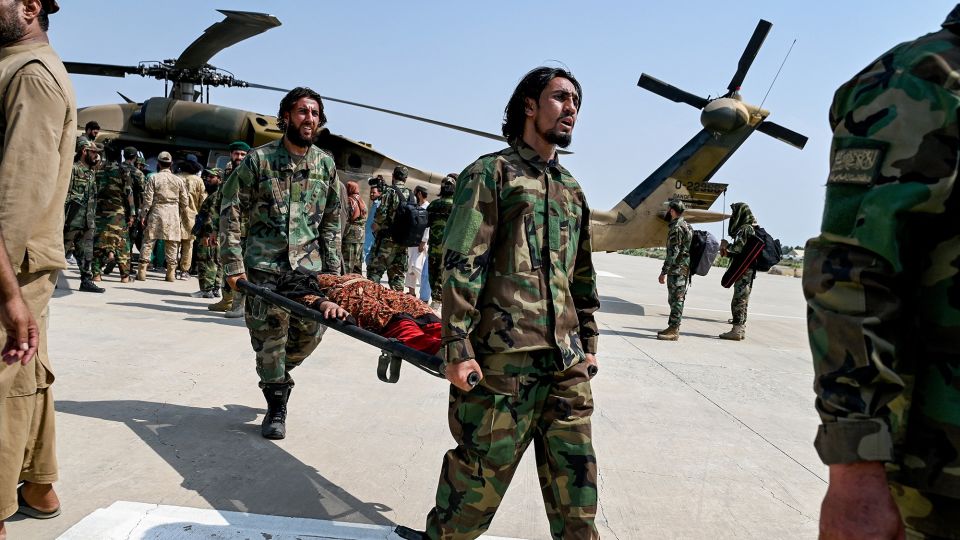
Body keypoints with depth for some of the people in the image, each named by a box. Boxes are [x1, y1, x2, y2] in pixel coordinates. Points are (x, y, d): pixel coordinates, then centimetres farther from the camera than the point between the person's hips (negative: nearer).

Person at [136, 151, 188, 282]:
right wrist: (182, 218, 16)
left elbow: (148, 199, -4)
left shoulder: (154, 178, -1)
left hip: (156, 213, -2)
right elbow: (184, 202, 8)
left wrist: (143, 215, 2)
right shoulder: (178, 180, 6)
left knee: (148, 242, 4)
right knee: (172, 244, 6)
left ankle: (142, 271, 3)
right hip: (173, 215, 2)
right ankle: (170, 273, 7)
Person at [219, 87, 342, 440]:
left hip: (309, 264, 3)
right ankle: (276, 404, 19)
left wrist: (333, 270, 7)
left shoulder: (326, 164, 7)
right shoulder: (259, 159, -2)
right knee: (269, 334, -1)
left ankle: (278, 374, 35)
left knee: (309, 333, 2)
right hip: (265, 264, -3)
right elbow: (230, 211, -2)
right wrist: (234, 265, -8)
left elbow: (331, 221, 12)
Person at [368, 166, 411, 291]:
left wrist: (375, 227, 0)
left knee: (375, 270, -2)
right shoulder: (411, 195, 10)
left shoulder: (390, 191, -7)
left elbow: (382, 214, -15)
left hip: (387, 238, -5)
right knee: (397, 273, 10)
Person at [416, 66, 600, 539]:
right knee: (480, 475, 5)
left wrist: (588, 340, 19)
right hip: (503, 359, -6)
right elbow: (461, 265, -9)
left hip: (567, 363, 6)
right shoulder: (491, 173, -1)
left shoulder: (572, 189, 19)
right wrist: (457, 347, -15)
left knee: (574, 481, 10)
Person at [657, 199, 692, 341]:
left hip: (677, 270, -10)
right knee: (676, 299, 14)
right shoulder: (685, 225, 17)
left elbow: (673, 252, -21)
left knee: (675, 299, -7)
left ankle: (673, 331, -5)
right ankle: (673, 328, 20)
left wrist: (664, 272, -19)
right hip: (683, 269, 10)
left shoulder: (676, 228, -15)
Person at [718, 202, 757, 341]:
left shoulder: (745, 229, -13)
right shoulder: (751, 229, 18)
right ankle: (741, 329, 18)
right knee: (743, 300, 13)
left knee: (738, 300, -8)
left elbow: (738, 248, -21)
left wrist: (726, 245, -4)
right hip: (749, 270, 10)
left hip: (743, 270, -10)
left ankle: (737, 330, -8)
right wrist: (727, 253, 10)